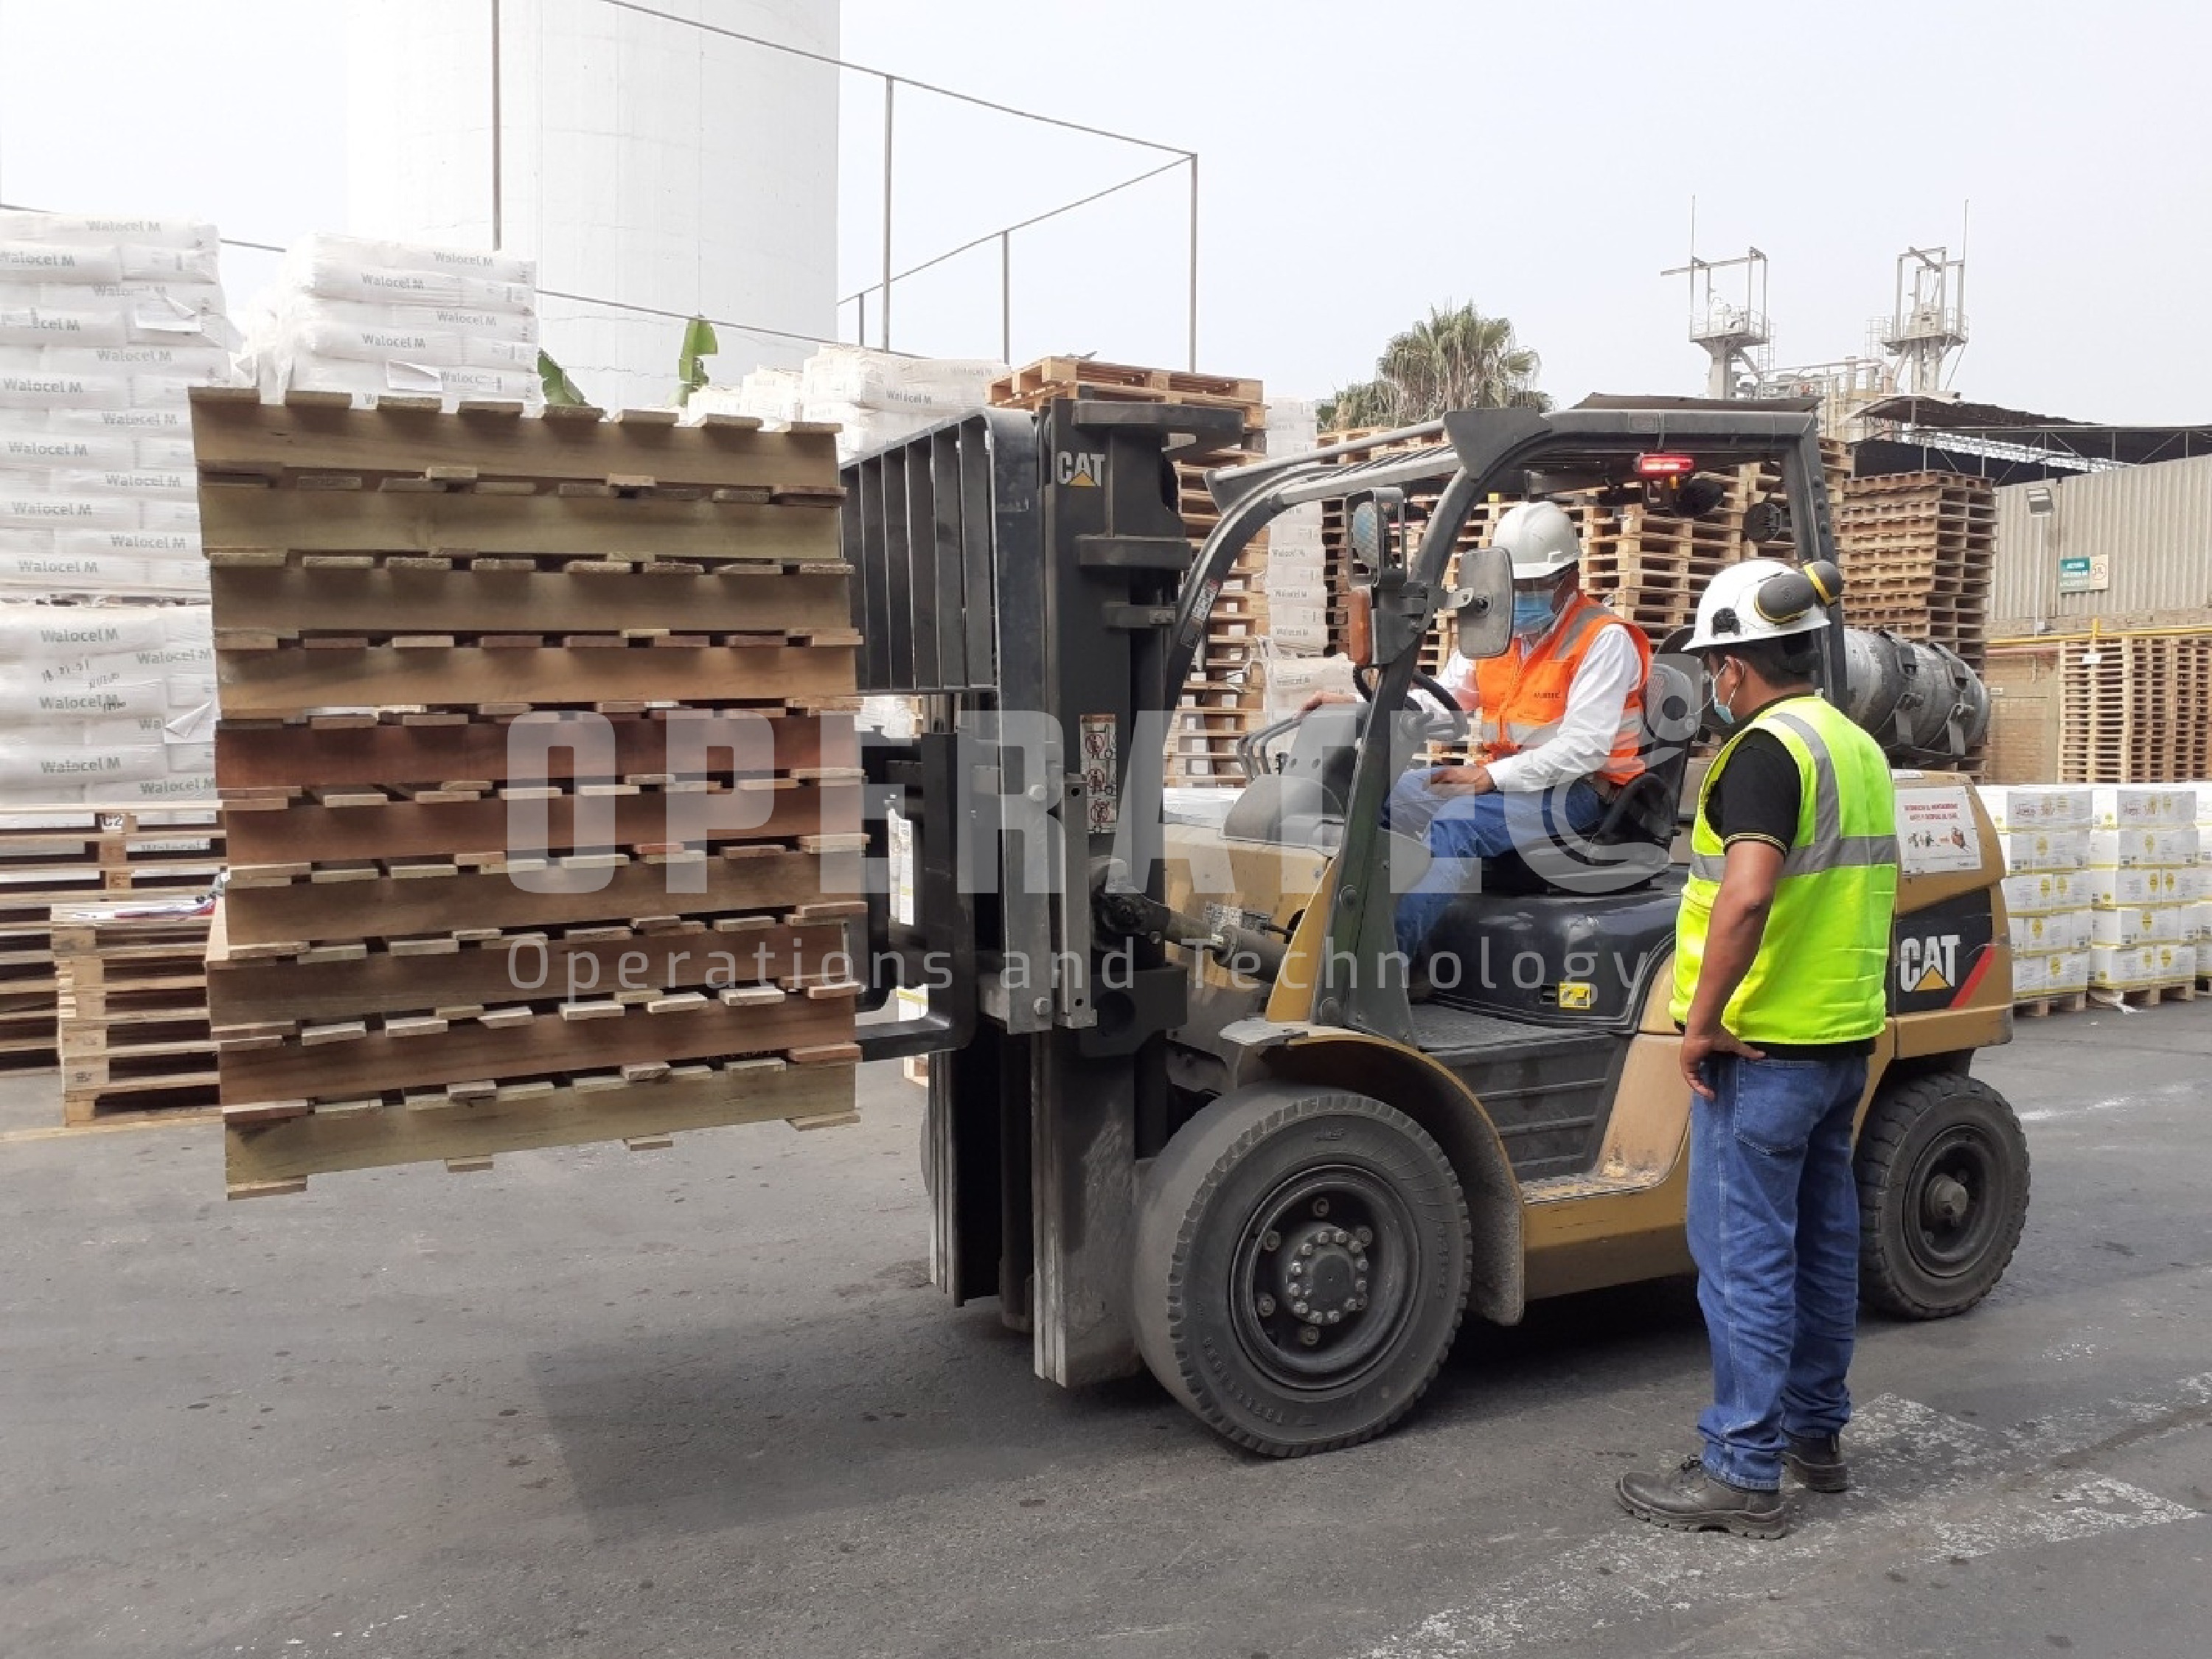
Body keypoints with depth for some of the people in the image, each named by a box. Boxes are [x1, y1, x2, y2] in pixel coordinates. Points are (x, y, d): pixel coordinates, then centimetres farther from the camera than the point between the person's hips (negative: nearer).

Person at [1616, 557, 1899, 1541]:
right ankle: (1817, 1433, 31)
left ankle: (1744, 1472, 6)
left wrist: (1702, 1019, -22)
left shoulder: (1768, 750, -17)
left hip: (1761, 1051, -9)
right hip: (1843, 1043, 9)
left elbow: (1747, 894, -30)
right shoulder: (1860, 749, 13)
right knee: (1823, 1239, 18)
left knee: (1744, 1256, -2)